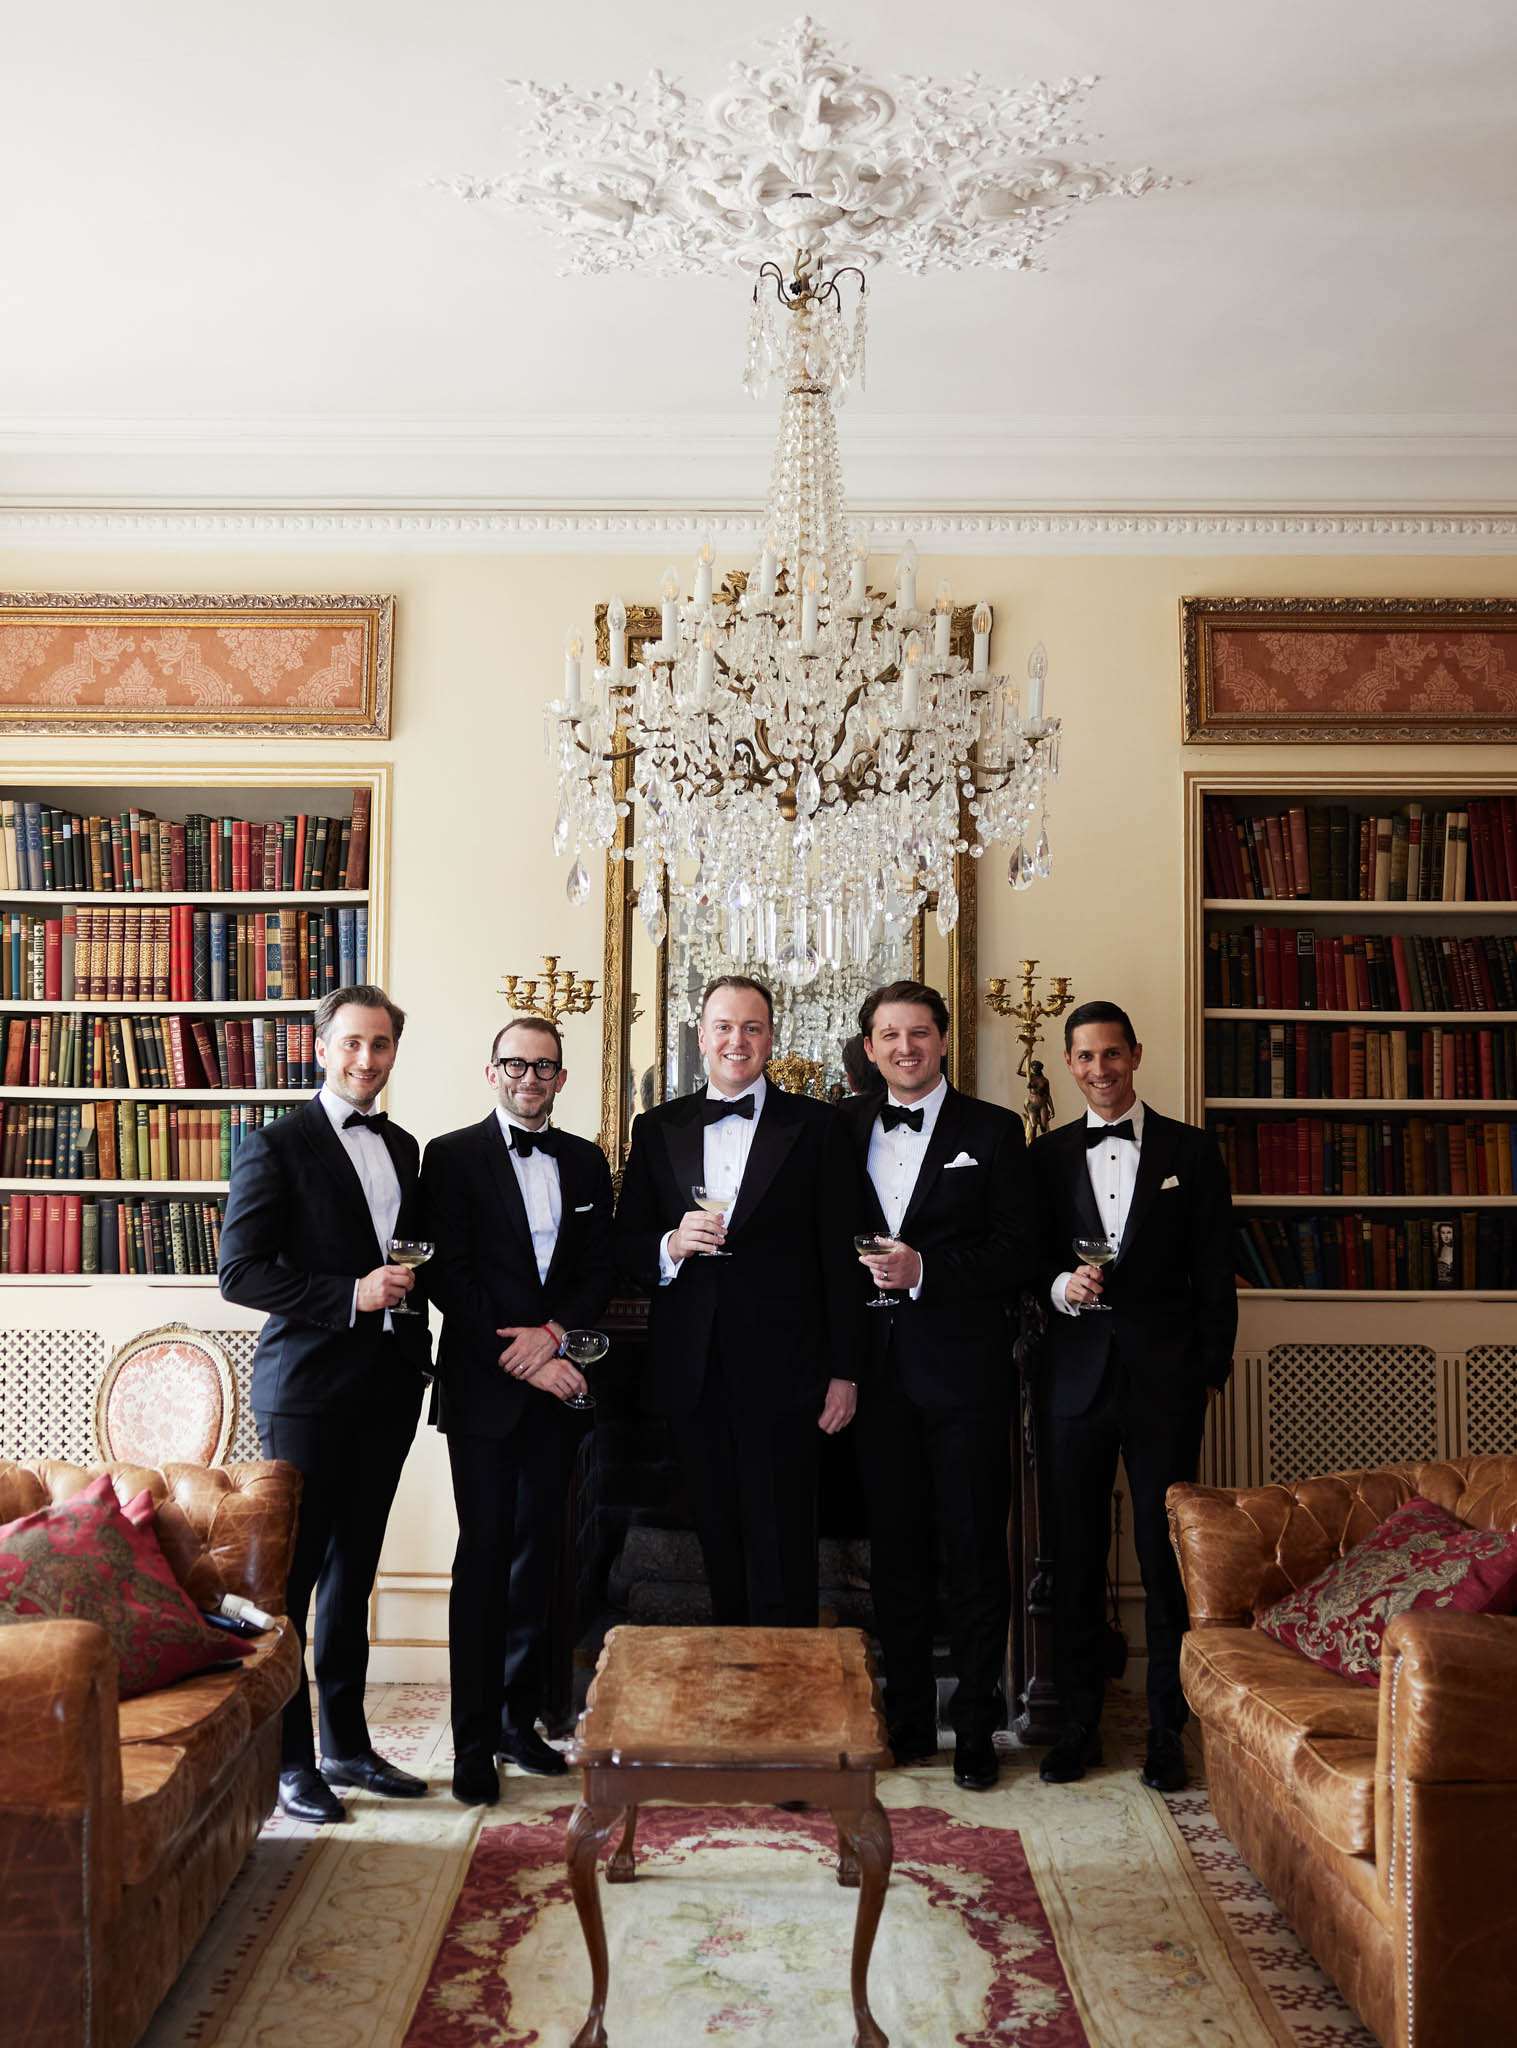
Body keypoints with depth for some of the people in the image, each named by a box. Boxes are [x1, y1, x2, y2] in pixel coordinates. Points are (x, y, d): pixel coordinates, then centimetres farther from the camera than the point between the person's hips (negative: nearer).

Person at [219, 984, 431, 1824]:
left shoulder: (403, 1147, 13)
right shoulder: (277, 1146, -8)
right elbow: (240, 1272, -13)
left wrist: (410, 1283, 7)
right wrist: (352, 1295, -19)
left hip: (387, 1385, 7)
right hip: (310, 1385, -6)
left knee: (354, 1567, 15)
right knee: (292, 1572, 1)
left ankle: (347, 1740, 26)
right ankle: (288, 1758, 13)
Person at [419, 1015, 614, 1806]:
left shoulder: (585, 1161, 11)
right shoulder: (452, 1156, -2)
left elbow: (599, 1270, 8)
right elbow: (448, 1275, -8)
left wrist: (553, 1333, -10)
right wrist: (524, 1359, -13)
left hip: (556, 1381, 4)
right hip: (484, 1385, -4)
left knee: (538, 1552, 9)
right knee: (484, 1556, -2)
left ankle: (518, 1718, 22)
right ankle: (474, 1742, 7)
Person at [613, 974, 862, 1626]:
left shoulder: (812, 1125, 2)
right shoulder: (657, 1128, 10)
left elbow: (837, 1254, 0)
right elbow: (625, 1249, 9)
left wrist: (844, 1372, -3)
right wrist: (670, 1246, -14)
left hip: (782, 1374, -2)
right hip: (692, 1374, 3)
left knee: (781, 1554, 1)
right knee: (719, 1545, 11)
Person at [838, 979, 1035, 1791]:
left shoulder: (991, 1130, 0)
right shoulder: (845, 1126, 10)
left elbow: (1017, 1252, -6)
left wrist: (925, 1269, -16)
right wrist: (863, 1269, -6)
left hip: (964, 1366, -3)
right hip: (879, 1366, 3)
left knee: (974, 1548, 3)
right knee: (895, 1545, 11)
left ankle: (975, 1728, 16)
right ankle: (907, 1720, 24)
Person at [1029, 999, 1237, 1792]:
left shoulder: (1191, 1151, 5)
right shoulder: (1047, 1156, 9)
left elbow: (1214, 1274, 3)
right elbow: (1029, 1259, 10)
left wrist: (1210, 1372, -2)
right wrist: (1059, 1285, -11)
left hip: (1164, 1377, -1)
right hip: (1077, 1374, 2)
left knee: (1166, 1555, 2)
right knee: (1075, 1556, 7)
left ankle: (1166, 1728, 15)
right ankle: (1079, 1721, 19)